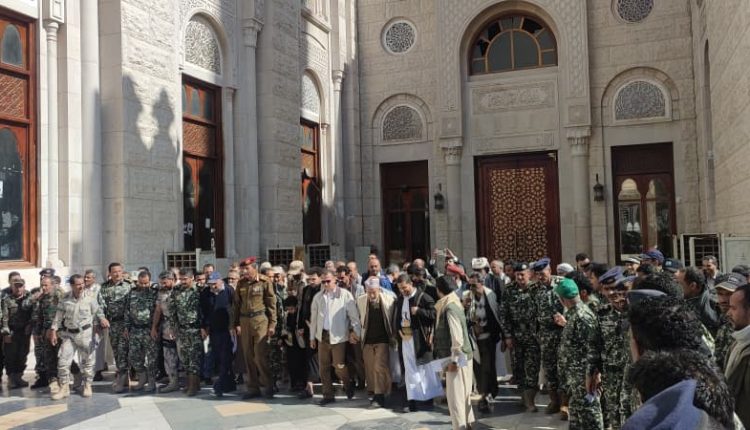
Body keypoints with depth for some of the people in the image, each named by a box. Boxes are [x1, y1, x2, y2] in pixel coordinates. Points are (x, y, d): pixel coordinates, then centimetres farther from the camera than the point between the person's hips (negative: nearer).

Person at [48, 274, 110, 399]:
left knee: (87, 361, 7)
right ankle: (64, 388, 12)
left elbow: (98, 314, 1)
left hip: (85, 334, -2)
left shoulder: (90, 299, -6)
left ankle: (87, 386, 23)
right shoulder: (64, 299, -1)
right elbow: (58, 316, 3)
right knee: (63, 361, -1)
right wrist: (53, 331, 1)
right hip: (68, 334, 2)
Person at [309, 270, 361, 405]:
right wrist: (312, 337, 12)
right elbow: (314, 318, 12)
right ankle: (328, 395, 20)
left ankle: (348, 386, 28)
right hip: (322, 336, 4)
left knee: (339, 367, -2)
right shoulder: (318, 297, 7)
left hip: (338, 336, -4)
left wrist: (356, 332, -9)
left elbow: (354, 315, -5)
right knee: (324, 367, 8)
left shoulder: (345, 295, -6)